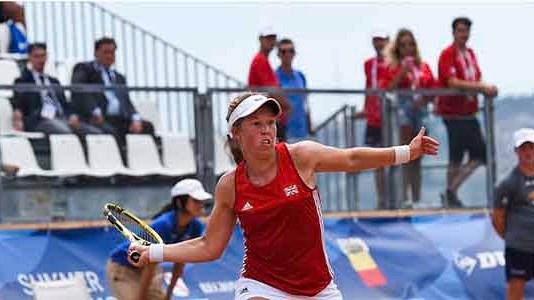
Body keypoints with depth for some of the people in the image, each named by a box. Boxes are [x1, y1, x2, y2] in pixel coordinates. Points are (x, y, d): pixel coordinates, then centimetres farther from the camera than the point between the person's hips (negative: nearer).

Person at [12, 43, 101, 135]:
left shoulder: (54, 81, 30)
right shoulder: (23, 81, 17)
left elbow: (64, 103, 21)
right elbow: (18, 104, 3)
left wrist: (72, 116, -3)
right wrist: (17, 113, -22)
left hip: (62, 118, 5)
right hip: (41, 121, -5)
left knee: (96, 132, -22)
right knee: (65, 132, -40)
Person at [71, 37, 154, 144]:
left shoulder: (119, 78, 31)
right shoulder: (84, 69, 13)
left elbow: (126, 101, 19)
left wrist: (135, 119, -4)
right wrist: (95, 112, -20)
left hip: (121, 119, 6)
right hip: (99, 119, -6)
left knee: (147, 127, -20)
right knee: (110, 131, -36)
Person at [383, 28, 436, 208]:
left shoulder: (423, 67, 14)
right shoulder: (393, 67, 4)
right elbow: (387, 89, -8)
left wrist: (424, 99, -8)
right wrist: (402, 73, -13)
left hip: (419, 111, 4)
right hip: (402, 109, -4)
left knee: (416, 159, 7)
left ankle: (416, 199, 10)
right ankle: (405, 198, -17)